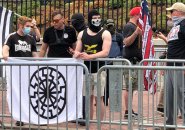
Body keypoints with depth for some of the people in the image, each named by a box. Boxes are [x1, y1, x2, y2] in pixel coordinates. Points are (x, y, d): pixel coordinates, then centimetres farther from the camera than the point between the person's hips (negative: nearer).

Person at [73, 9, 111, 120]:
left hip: (99, 69, -4)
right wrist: (77, 54, -11)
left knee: (98, 98, -5)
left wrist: (89, 56, -24)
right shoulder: (82, 34, 13)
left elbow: (105, 52, -14)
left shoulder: (105, 34, -2)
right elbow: (77, 51, 14)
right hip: (86, 69, 4)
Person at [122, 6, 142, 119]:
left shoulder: (135, 26, 20)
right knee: (129, 87, -9)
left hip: (136, 60, 10)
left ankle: (130, 111, 16)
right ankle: (127, 112, -9)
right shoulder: (129, 26, -11)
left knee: (131, 87, 12)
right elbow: (127, 42, -23)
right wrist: (136, 33, -35)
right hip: (131, 60, -10)